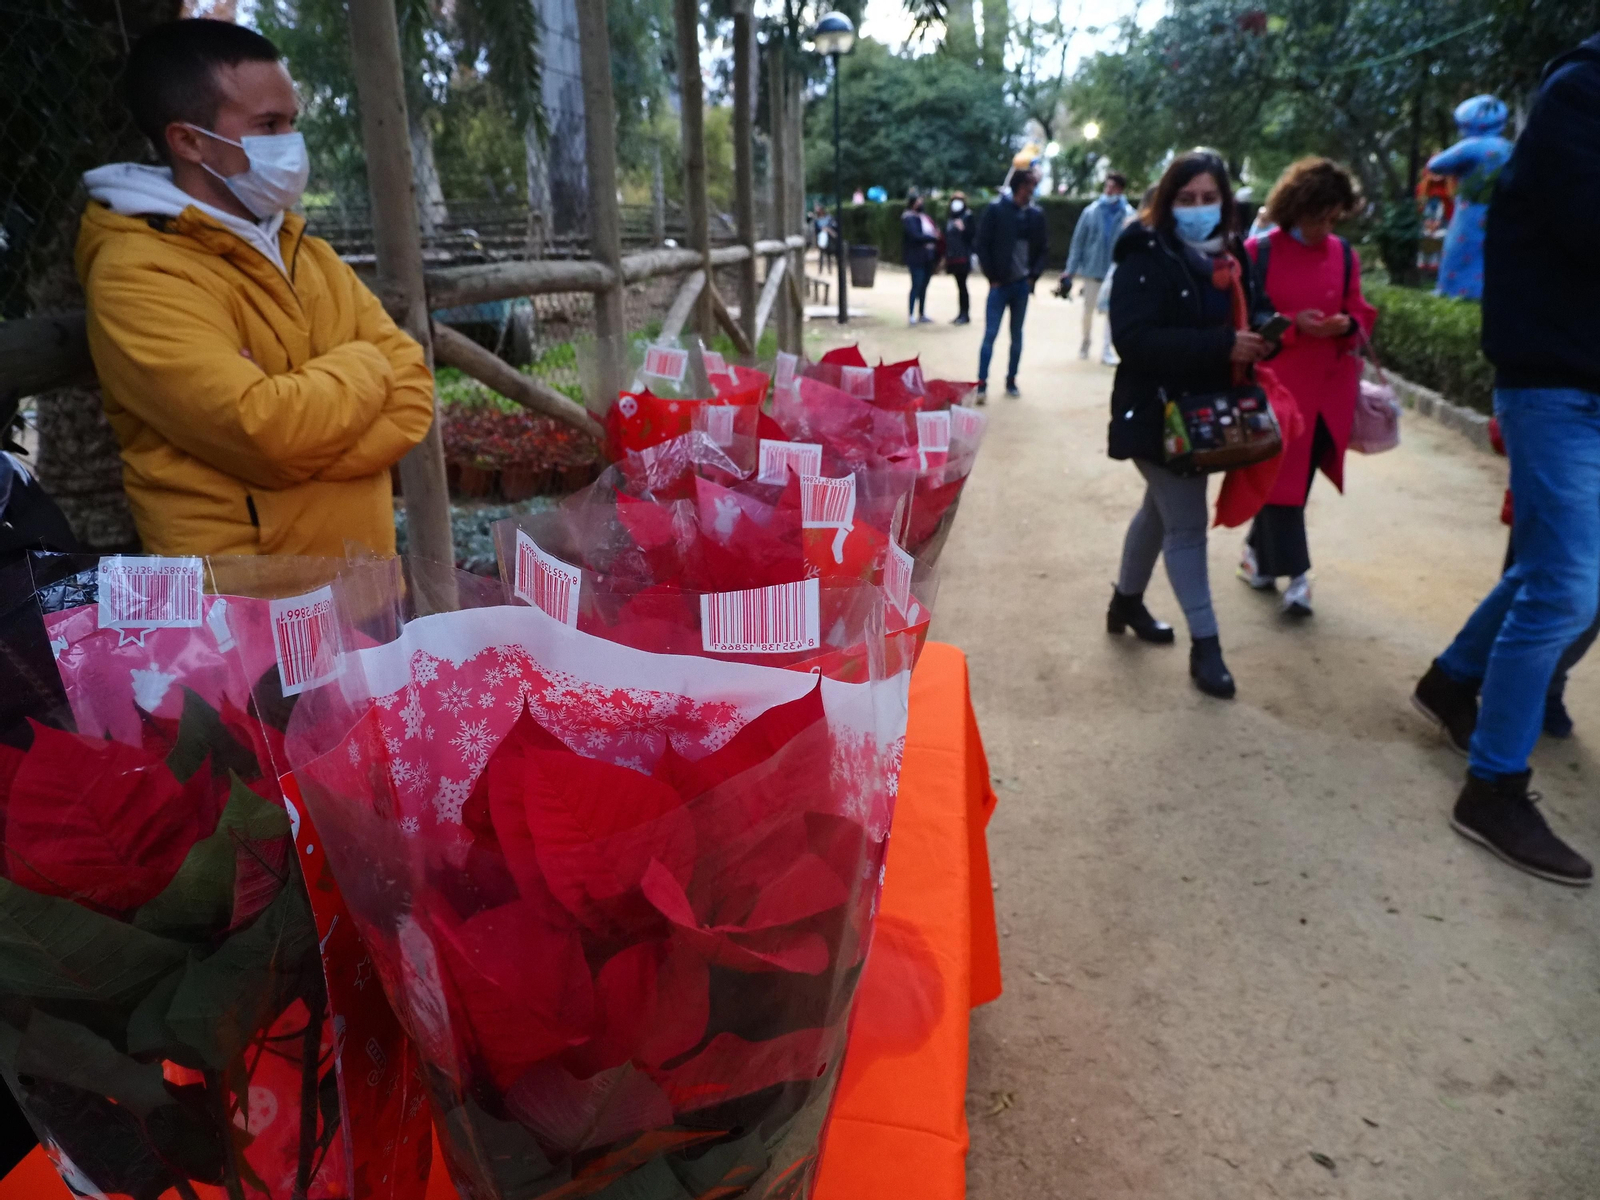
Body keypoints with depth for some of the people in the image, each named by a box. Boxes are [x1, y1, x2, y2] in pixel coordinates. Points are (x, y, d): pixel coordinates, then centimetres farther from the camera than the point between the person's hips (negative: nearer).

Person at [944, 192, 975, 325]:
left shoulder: (967, 217, -1)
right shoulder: (949, 219, 17)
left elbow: (972, 234, -5)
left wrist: (963, 229, -22)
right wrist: (945, 256, 18)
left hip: (963, 257, -6)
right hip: (952, 257, 6)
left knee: (962, 284, -9)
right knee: (960, 285, 9)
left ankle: (965, 315, -6)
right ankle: (962, 313, 12)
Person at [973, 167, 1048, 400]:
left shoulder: (1036, 214, 5)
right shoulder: (996, 209, -6)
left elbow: (1042, 248, 13)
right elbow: (981, 245, -6)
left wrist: (1033, 276, 2)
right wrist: (992, 277, -7)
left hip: (1022, 284, 4)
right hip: (1000, 284, -4)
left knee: (1017, 335, 9)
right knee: (990, 334, -6)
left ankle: (1011, 381, 19)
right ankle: (982, 384, -3)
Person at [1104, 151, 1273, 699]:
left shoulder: (1230, 254, 8)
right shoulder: (1148, 256, -15)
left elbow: (1246, 314, 20)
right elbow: (1134, 338, -26)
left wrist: (1258, 335, -2)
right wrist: (1221, 345, -30)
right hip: (1159, 411, -8)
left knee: (1161, 510, 21)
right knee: (1187, 524, -5)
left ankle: (1126, 602, 40)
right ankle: (1205, 644, 6)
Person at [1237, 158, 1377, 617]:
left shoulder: (1344, 255, 8)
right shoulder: (1258, 252, -5)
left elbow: (1361, 313, 13)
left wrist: (1347, 325, -10)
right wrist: (1292, 325, -18)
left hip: (1327, 389, 5)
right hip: (1275, 383, -4)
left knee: (1298, 478, 10)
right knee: (1283, 477, -3)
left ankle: (1258, 552, 26)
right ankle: (1295, 573, 3)